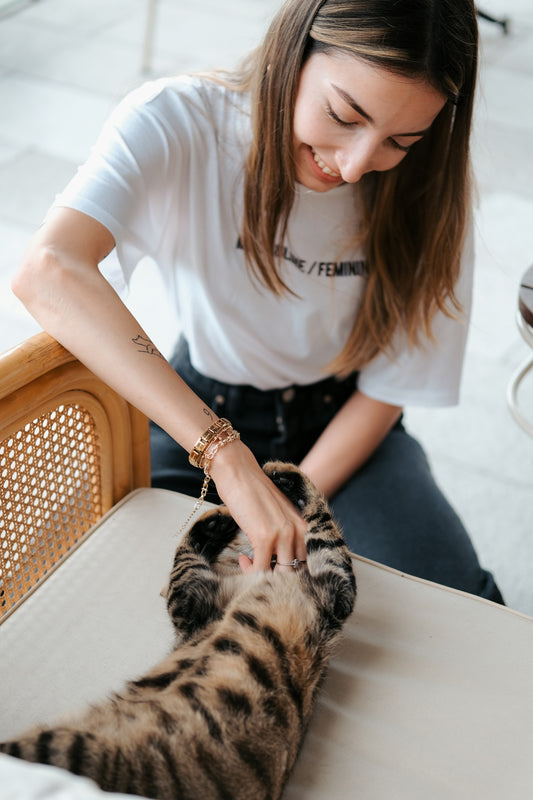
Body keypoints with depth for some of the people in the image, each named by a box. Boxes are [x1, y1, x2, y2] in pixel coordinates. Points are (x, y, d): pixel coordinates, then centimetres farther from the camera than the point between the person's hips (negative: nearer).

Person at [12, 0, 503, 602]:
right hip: (199, 404, 0)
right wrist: (227, 456, -51)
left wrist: (284, 521, -20)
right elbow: (48, 271, -44)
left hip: (340, 420, 1)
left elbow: (386, 389, -9)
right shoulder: (177, 121, -26)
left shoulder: (426, 192, -18)